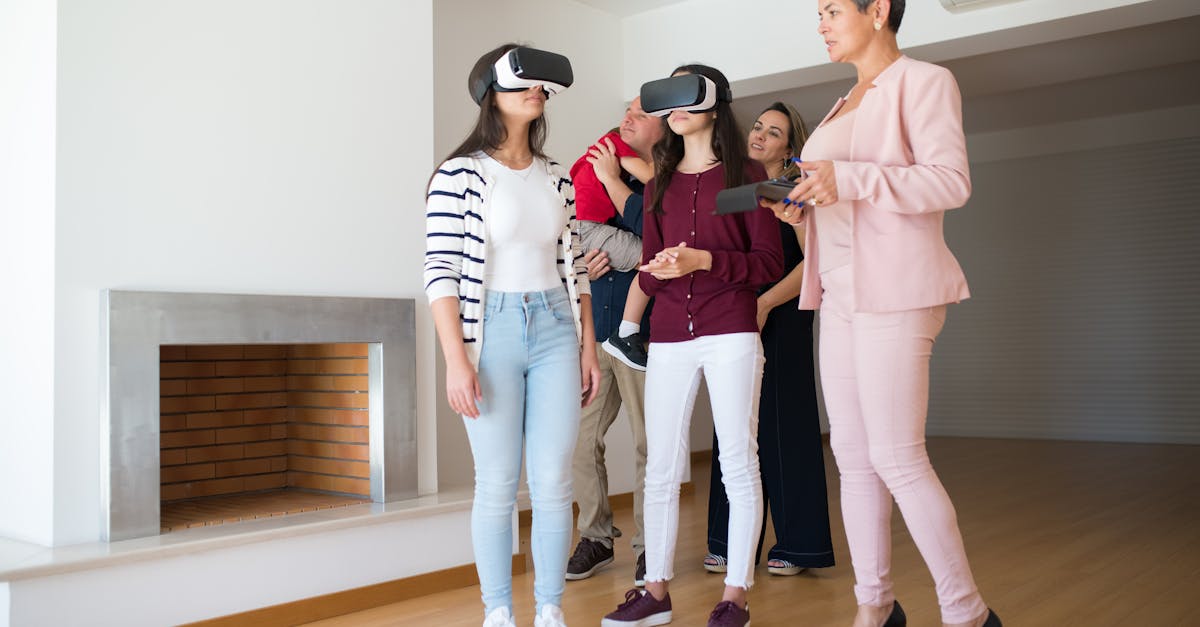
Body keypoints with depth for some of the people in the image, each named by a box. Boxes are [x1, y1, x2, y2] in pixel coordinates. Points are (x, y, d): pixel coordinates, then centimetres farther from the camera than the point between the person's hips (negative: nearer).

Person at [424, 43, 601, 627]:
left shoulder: (556, 178, 11)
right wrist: (456, 359, -14)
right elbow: (440, 271, -9)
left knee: (554, 481, 4)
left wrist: (588, 346, 11)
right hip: (492, 332, -4)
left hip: (555, 331, 4)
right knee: (497, 484, 1)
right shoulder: (461, 174, -5)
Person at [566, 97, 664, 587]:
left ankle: (648, 547, 14)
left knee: (648, 445, 1)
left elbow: (651, 232, -20)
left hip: (641, 334, -5)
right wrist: (588, 262, 3)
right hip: (596, 327, 6)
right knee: (581, 439, 5)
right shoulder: (603, 171, 16)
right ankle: (595, 537, 20)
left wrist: (612, 179, -11)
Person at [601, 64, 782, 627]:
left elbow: (769, 262, -2)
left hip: (731, 333, -4)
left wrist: (702, 260, -14)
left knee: (738, 464, -1)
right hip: (669, 336, 4)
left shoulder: (746, 174, 4)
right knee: (661, 467, 4)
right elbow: (649, 273, 16)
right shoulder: (660, 184, 17)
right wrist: (658, 271, -8)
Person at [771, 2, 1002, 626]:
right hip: (841, 292, 8)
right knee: (853, 457, 8)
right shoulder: (846, 103, 21)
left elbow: (951, 182, -15)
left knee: (896, 460, -10)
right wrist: (803, 202, 5)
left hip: (895, 292, -8)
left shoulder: (924, 81, -4)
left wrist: (847, 179, -24)